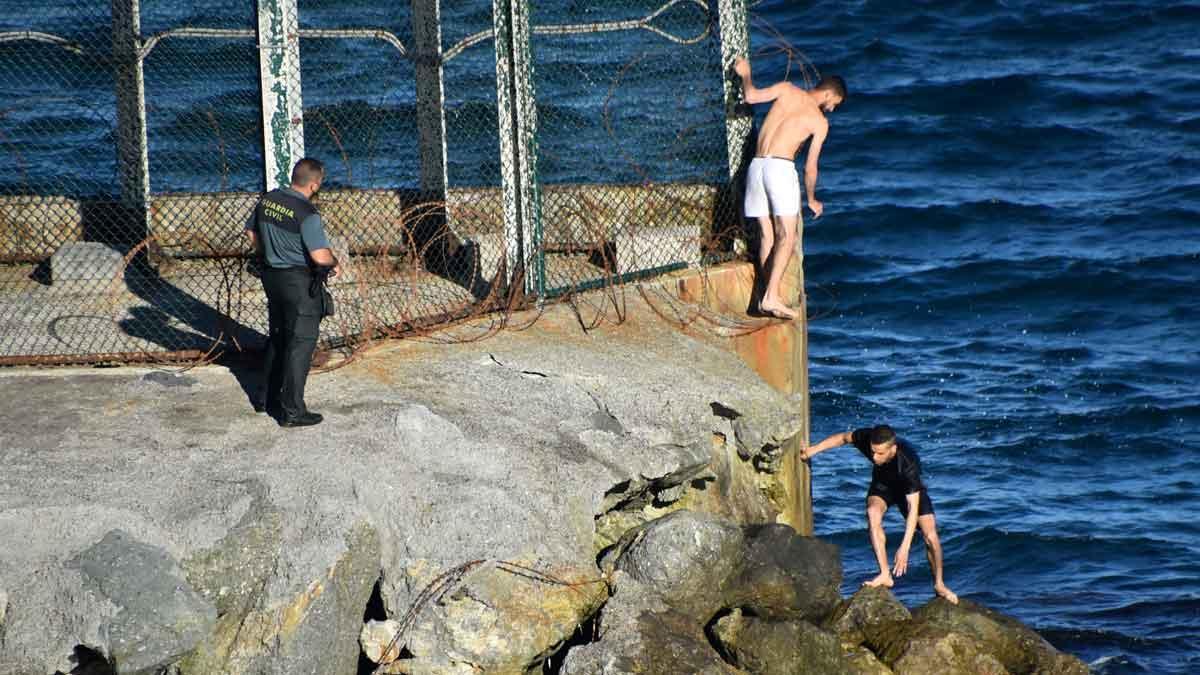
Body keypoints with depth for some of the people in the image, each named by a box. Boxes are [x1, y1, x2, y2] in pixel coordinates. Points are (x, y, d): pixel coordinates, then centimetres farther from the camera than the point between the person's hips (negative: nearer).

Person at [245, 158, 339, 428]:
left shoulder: (268, 200, 0)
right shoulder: (306, 213, -22)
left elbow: (251, 232, 14)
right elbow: (320, 256, -27)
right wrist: (334, 263, -6)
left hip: (271, 274, 8)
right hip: (299, 282, -8)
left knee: (277, 338, 22)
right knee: (301, 344, 0)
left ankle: (268, 398, 31)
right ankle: (291, 411, 1)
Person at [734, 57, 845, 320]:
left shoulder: (787, 90, 10)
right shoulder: (820, 122, 5)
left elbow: (751, 96, 0)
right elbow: (810, 167, 7)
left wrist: (744, 75, 20)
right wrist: (812, 200, 21)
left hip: (756, 166, 5)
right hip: (781, 167, -5)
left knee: (768, 235, 9)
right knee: (787, 236, -4)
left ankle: (767, 297, 6)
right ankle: (772, 296, -19)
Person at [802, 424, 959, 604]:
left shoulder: (909, 463, -44)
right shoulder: (866, 438, -34)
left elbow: (913, 508, -43)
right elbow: (844, 438, -9)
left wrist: (905, 547, -48)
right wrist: (815, 449, -13)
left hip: (910, 489, -2)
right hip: (882, 484, 2)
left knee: (931, 538, -10)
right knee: (873, 512, -30)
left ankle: (939, 585, 17)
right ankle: (885, 575, -27)